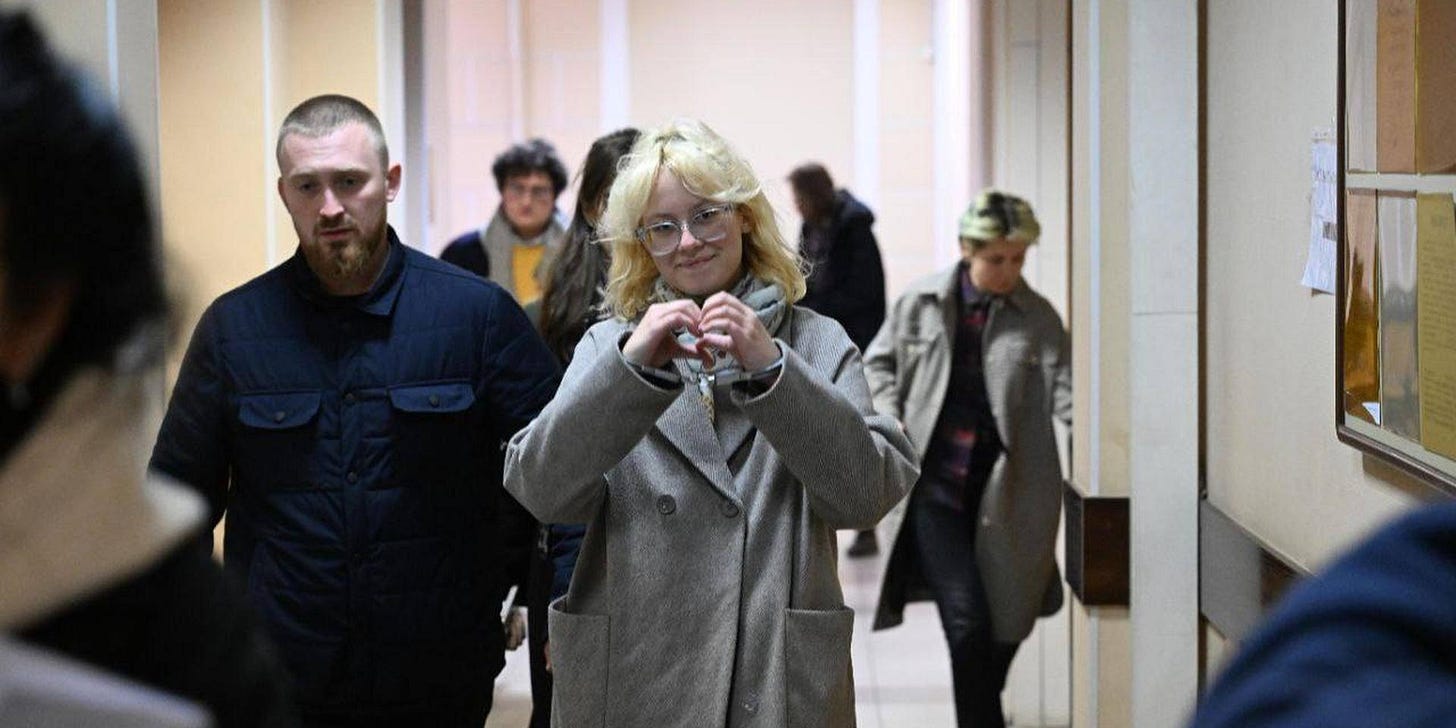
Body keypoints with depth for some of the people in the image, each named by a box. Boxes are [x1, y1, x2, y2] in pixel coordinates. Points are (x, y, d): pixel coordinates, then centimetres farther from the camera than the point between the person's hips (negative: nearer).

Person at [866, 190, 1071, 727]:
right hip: (936, 486, -1)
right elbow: (878, 364, 14)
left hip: (1005, 496, 1)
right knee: (966, 621, -10)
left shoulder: (1037, 318, -1)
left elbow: (1064, 387, -11)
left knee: (1007, 621, 13)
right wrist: (890, 425, -1)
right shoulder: (921, 303, 2)